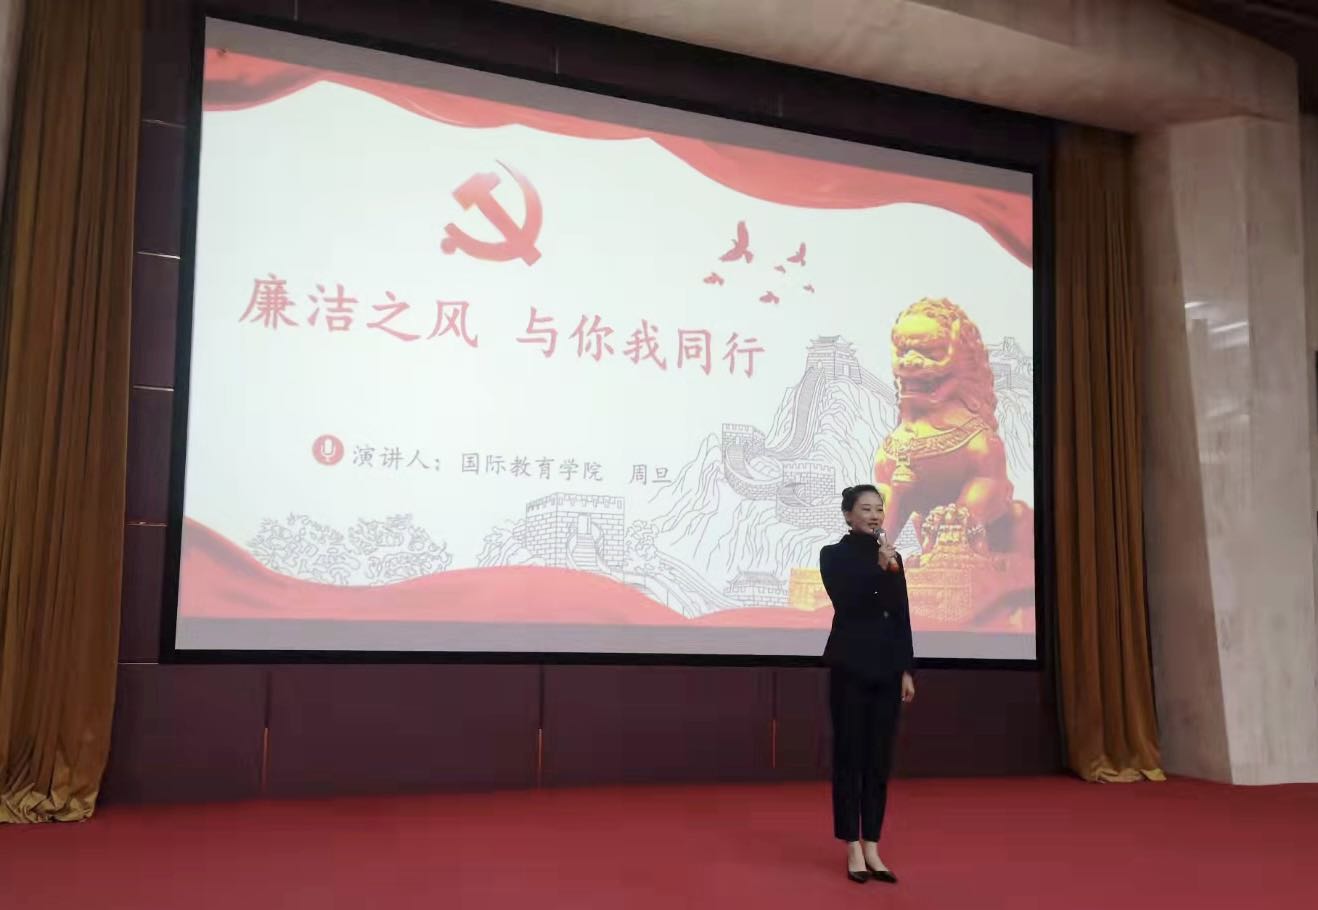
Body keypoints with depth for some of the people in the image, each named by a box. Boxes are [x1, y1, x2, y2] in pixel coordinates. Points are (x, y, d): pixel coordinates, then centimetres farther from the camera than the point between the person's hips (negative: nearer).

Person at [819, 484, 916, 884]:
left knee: (879, 758, 8)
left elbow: (903, 618, 11)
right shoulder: (833, 555, -2)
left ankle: (872, 848, 16)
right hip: (851, 666, -5)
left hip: (887, 667, 5)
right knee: (850, 756, 1)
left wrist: (907, 670, 6)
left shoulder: (893, 557, 11)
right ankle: (853, 850, 9)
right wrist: (878, 569, -22)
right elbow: (845, 604, -16)